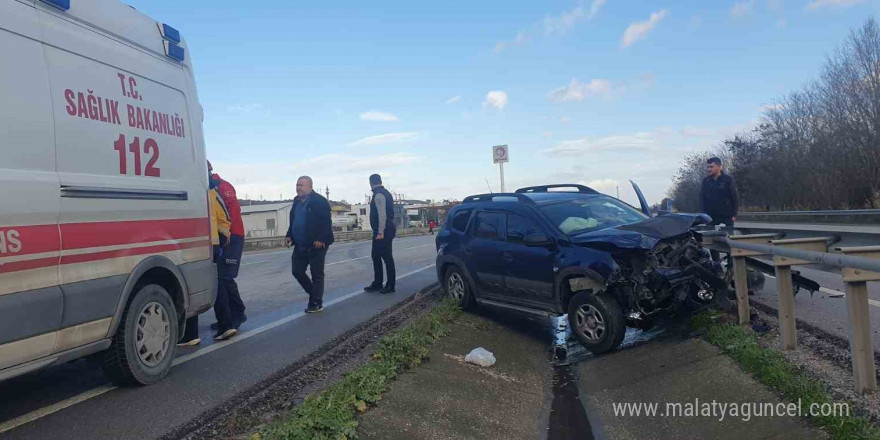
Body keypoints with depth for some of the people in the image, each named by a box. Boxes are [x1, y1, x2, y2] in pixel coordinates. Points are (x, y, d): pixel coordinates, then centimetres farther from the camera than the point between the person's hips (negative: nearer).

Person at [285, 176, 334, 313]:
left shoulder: (319, 201, -13)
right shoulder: (297, 201, 12)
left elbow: (325, 222, -19)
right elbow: (293, 221, 20)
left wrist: (320, 239, -24)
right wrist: (289, 235, 9)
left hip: (316, 244, -8)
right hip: (300, 245, 8)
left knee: (317, 274, 2)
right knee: (297, 271, 10)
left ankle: (316, 303, 11)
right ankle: (314, 294, 27)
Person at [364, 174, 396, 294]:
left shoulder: (378, 195, -15)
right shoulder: (385, 193, 15)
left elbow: (382, 214, -22)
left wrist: (381, 232, -23)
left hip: (383, 231, -10)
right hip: (386, 230, 10)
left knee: (387, 256, -2)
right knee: (376, 256, 14)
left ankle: (390, 286, 7)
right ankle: (377, 283, 21)